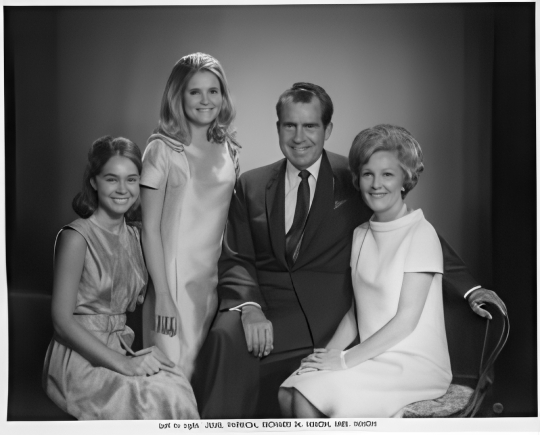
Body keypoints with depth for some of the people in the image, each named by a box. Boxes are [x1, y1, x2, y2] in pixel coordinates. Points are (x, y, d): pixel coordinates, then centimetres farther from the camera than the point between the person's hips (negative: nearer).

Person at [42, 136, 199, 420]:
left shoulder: (134, 235, 10)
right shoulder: (76, 237, -9)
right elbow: (62, 319, -12)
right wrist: (121, 363, -19)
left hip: (121, 350, 6)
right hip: (79, 356, -6)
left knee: (179, 390, -22)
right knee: (161, 399, -27)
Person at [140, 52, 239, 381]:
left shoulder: (228, 150, 9)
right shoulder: (163, 149, -6)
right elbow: (150, 228, -7)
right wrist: (163, 295, -12)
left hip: (215, 279, 5)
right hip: (174, 278, -4)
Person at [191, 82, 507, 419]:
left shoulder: (352, 179, 6)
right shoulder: (251, 186, 13)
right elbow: (236, 259, 6)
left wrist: (469, 288, 3)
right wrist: (249, 306, -15)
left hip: (321, 315, -3)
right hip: (260, 302, 3)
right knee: (225, 335, -30)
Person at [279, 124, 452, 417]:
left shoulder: (421, 234, -10)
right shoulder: (361, 235, 13)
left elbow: (406, 319, -14)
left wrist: (346, 359, -15)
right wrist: (328, 353, -3)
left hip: (415, 363, -6)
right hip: (373, 358, 6)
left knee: (308, 398, -23)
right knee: (288, 395, -17)